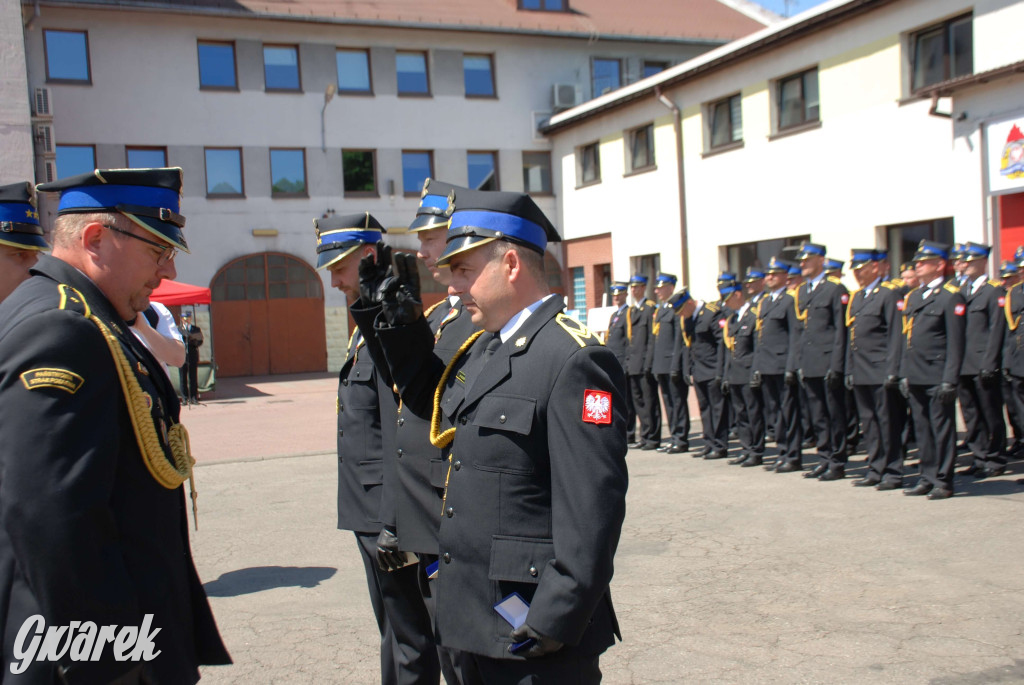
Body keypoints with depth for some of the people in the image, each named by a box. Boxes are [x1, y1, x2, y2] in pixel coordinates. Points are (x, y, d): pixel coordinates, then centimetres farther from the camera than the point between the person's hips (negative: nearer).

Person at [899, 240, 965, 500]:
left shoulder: (951, 297, -6)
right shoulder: (913, 296, 16)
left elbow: (955, 343, -10)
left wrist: (949, 380, -15)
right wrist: (904, 374, 13)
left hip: (938, 378, -7)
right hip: (915, 377, 7)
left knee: (942, 429, 0)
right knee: (922, 429, 11)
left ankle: (943, 481, 7)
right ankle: (927, 478, 19)